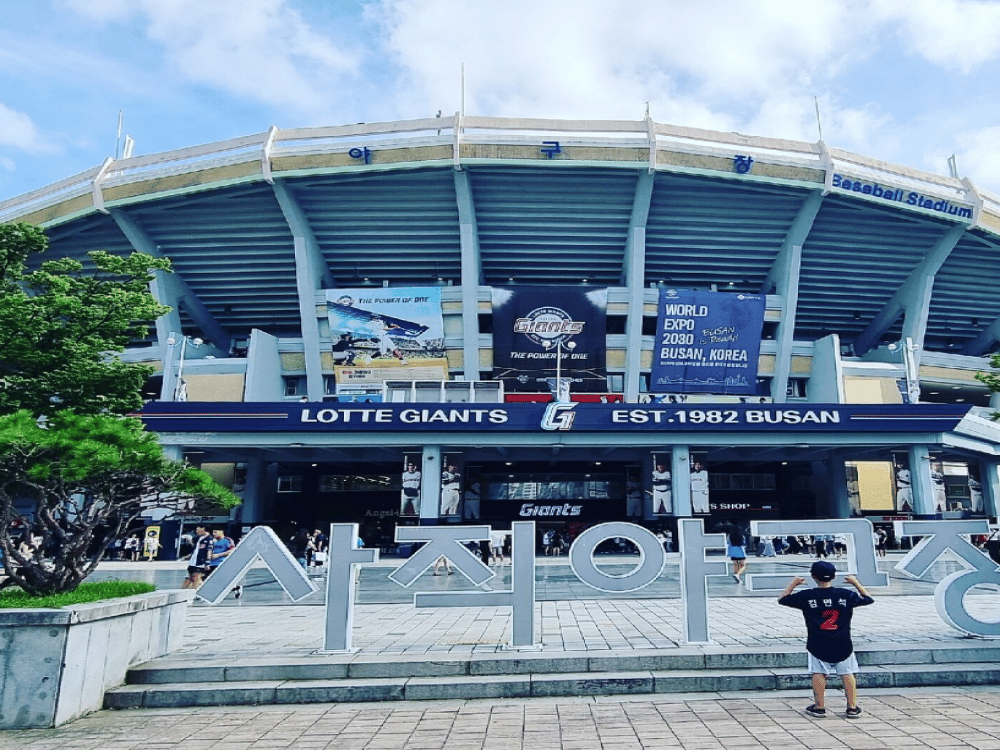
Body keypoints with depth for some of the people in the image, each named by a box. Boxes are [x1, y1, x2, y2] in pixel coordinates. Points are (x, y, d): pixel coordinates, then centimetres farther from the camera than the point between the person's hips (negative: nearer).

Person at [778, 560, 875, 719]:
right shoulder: (846, 595, -4)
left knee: (819, 674, 8)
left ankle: (819, 707, 13)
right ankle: (852, 708, 19)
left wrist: (793, 583, 15)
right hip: (843, 645, 1)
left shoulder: (806, 596, -8)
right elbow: (869, 599, 12)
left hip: (818, 646, -1)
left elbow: (782, 599, 2)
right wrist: (856, 583, 23)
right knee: (848, 673, 13)